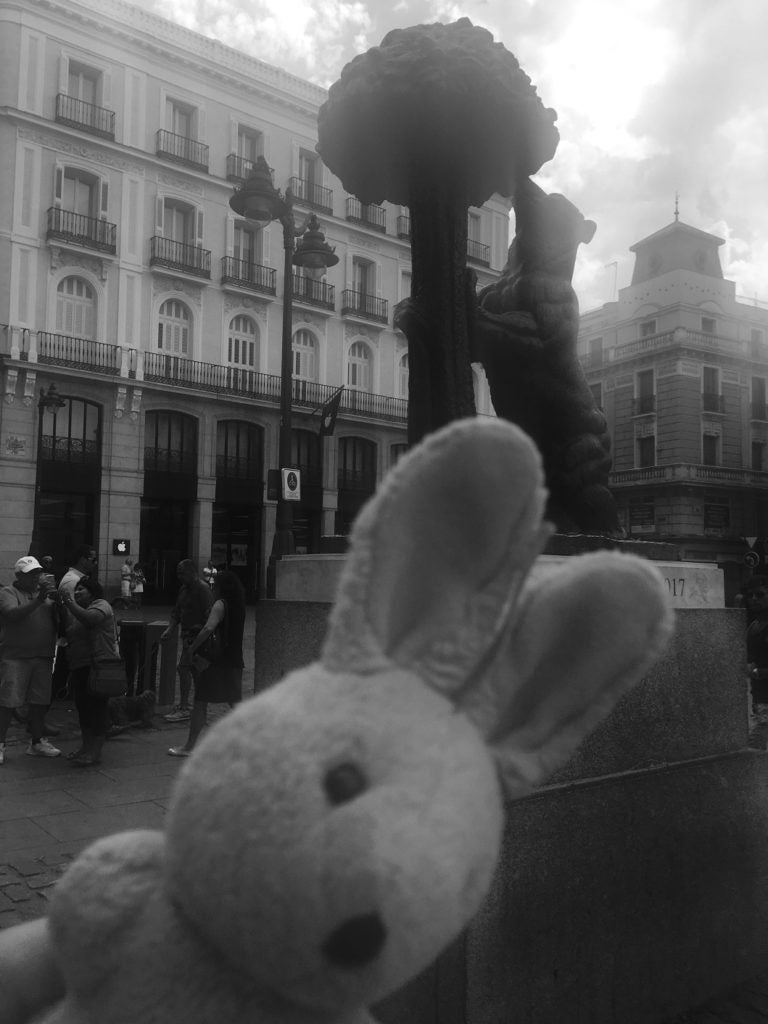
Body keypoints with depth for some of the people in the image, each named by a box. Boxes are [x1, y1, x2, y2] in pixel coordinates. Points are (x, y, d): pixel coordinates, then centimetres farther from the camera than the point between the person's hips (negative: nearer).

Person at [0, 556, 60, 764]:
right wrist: (38, 600, -30)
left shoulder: (45, 593, 12)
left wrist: (56, 600, -12)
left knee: (40, 702, 11)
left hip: (43, 657, 5)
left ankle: (37, 743, 24)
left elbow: (60, 619, 6)